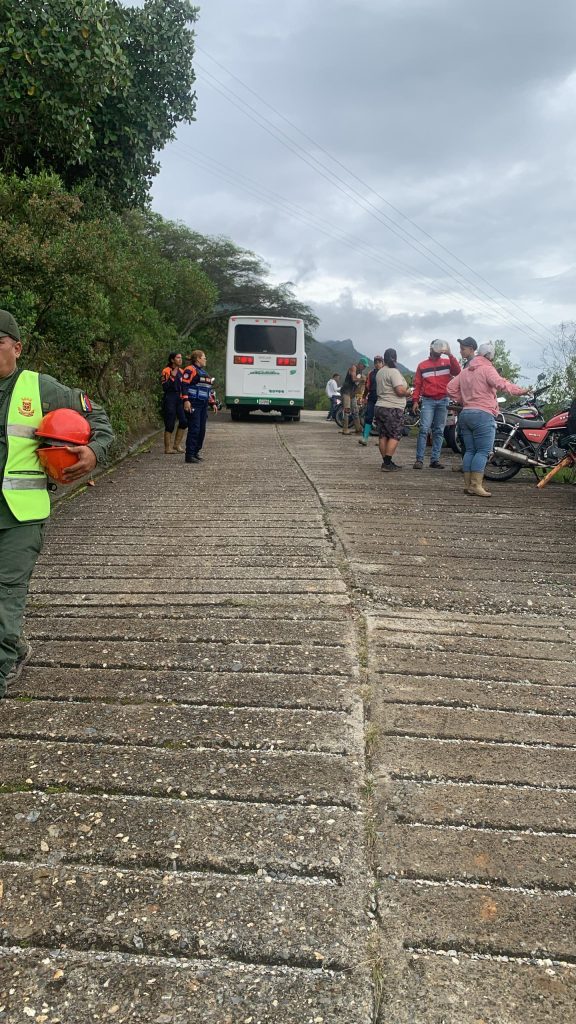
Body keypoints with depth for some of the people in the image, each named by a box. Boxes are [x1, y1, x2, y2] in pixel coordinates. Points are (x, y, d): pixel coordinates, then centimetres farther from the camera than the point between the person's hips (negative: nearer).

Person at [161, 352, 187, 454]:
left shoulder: (181, 371, 14)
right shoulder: (166, 371, -6)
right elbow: (165, 387, -14)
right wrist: (172, 376, -20)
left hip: (179, 399, 6)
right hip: (169, 399, -6)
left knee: (183, 421, -3)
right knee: (170, 424, -3)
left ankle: (177, 444, 10)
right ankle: (167, 448, 5)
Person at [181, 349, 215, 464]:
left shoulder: (204, 372, 23)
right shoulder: (190, 370, -5)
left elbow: (208, 389, 29)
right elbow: (184, 385, -14)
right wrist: (186, 400, -22)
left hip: (203, 405, 9)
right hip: (193, 404, -9)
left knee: (202, 430, 9)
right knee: (194, 429, -11)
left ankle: (196, 452, 19)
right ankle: (189, 455, -9)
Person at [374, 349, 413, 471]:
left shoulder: (379, 372, 15)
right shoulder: (394, 372, -13)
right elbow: (400, 391, -21)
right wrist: (408, 392, 1)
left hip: (379, 407, 9)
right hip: (392, 409, -8)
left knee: (383, 436, 8)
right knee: (395, 436, -5)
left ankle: (386, 462, 12)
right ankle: (387, 463, -11)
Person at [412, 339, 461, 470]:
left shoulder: (447, 362, 9)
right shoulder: (422, 365, 10)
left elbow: (457, 372, -10)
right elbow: (417, 384, 8)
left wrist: (450, 354, -17)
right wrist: (415, 400, -2)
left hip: (443, 400, 1)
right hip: (428, 400, -1)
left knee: (439, 431, 3)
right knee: (424, 430, -11)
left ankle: (435, 460, 6)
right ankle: (419, 459, -11)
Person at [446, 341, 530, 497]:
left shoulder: (465, 371, 18)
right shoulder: (487, 369, -6)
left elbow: (451, 388, 17)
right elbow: (500, 383, -22)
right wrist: (521, 390, -25)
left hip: (465, 414, 8)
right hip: (482, 415, -8)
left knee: (470, 451, 9)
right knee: (483, 451, -8)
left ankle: (468, 485, 7)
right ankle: (476, 486, -15)